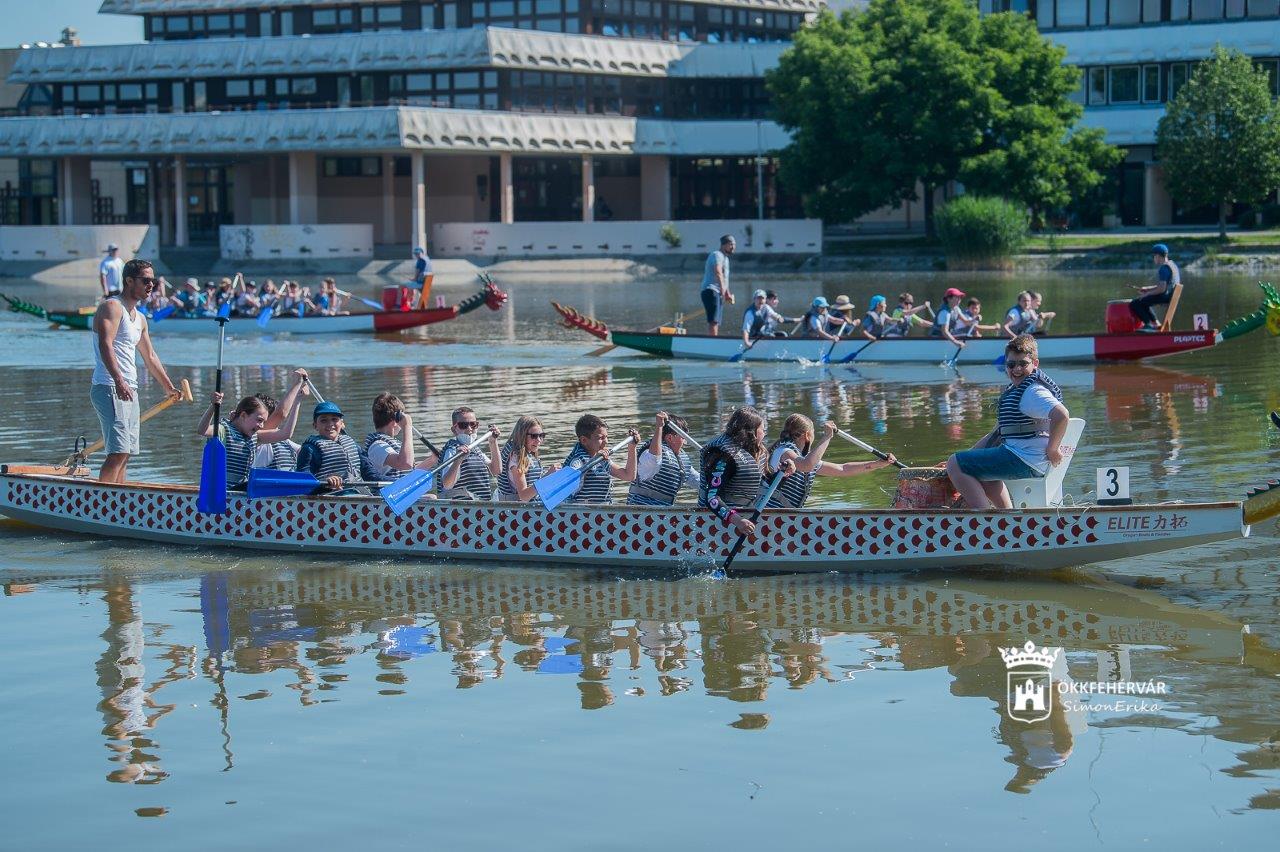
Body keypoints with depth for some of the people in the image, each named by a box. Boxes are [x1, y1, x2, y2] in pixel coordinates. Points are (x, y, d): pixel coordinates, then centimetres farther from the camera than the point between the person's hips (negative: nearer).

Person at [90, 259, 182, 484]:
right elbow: (105, 344, -23)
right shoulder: (112, 307, -8)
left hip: (129, 390, 10)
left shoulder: (139, 318, 21)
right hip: (110, 388, -10)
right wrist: (119, 380, -36)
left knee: (125, 454, 8)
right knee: (119, 452, -19)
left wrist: (169, 387, 37)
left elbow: (150, 357, 32)